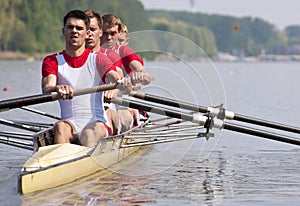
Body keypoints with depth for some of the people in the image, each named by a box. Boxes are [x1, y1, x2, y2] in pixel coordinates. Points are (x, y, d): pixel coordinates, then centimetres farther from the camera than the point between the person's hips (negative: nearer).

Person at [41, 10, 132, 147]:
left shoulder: (97, 59, 8)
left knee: (90, 133, -35)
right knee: (60, 127, -33)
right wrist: (58, 89, -34)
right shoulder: (52, 61, 11)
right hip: (70, 123, 2)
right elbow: (46, 89, -8)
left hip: (97, 122, -1)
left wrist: (123, 86, -35)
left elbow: (116, 79, -8)